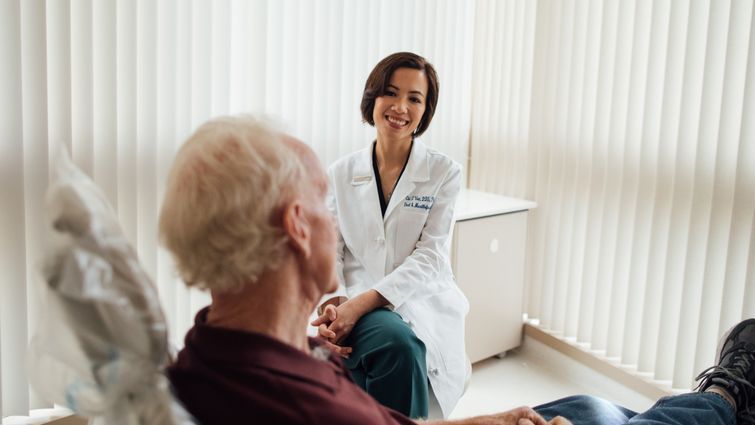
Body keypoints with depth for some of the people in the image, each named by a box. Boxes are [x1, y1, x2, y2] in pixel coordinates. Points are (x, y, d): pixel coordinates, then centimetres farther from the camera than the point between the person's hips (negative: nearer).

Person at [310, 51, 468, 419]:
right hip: (352, 306, 1)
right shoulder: (341, 173, 8)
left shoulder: (444, 173, 1)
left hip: (419, 304, 0)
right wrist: (334, 303, -18)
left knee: (400, 345, -35)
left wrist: (361, 303, -20)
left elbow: (429, 258, -7)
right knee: (397, 342, -34)